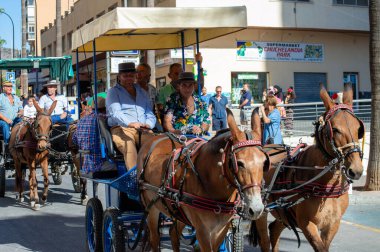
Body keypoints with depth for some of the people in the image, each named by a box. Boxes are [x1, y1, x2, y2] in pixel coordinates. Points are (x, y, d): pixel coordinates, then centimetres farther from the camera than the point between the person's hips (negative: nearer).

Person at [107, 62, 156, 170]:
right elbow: (115, 113, -8)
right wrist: (130, 123, -27)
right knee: (129, 145, -36)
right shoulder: (113, 92, 10)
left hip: (143, 129, 4)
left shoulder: (142, 92, 26)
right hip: (121, 129, -4)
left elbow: (150, 113, 21)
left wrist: (148, 124, -4)